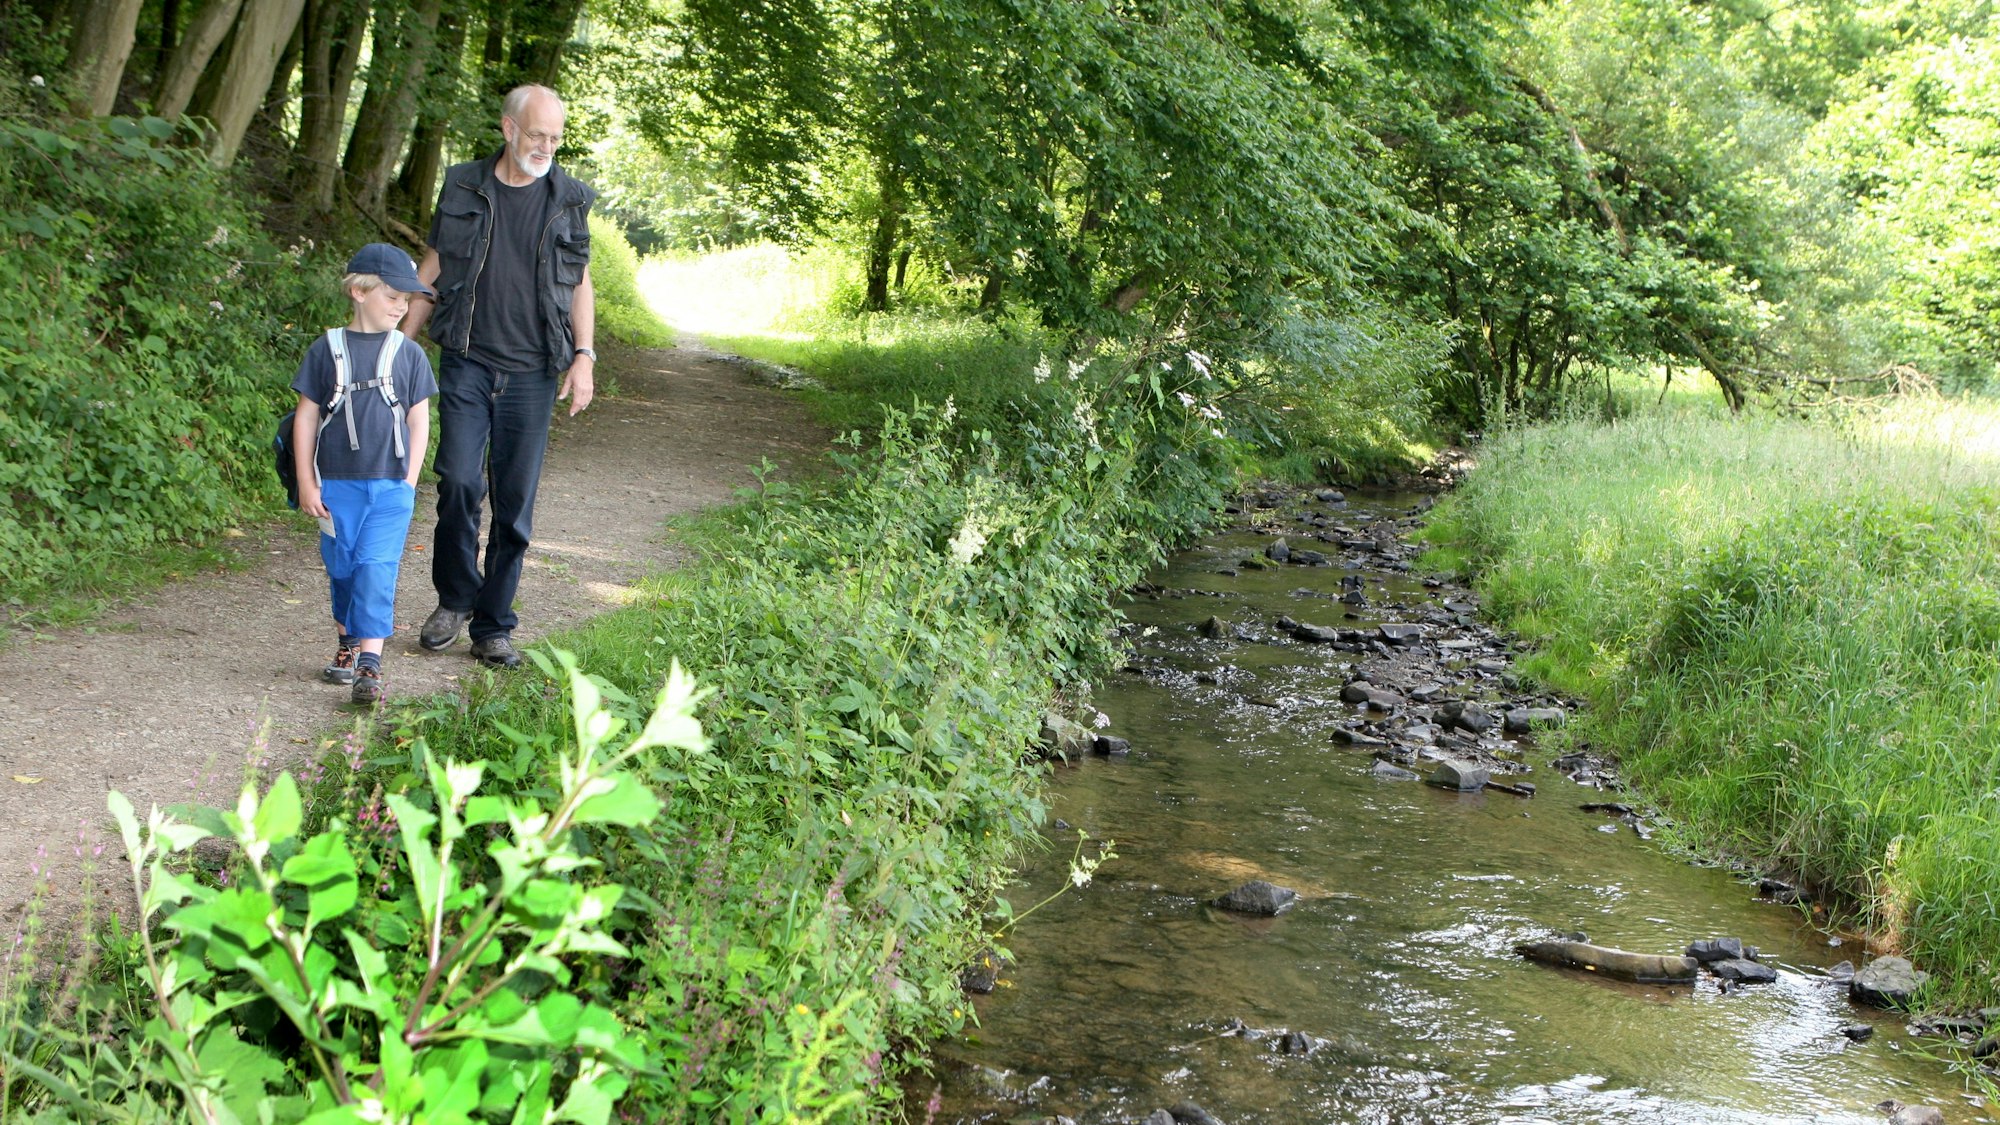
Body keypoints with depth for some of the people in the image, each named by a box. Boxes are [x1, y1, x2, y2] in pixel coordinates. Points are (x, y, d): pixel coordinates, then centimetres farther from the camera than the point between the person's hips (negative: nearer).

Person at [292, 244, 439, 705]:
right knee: (341, 568, 10)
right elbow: (306, 417, 4)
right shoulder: (326, 350, 2)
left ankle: (369, 663, -13)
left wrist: (409, 481, 2)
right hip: (336, 485, 1)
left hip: (390, 485, -1)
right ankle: (347, 641, 31)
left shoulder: (408, 355, 5)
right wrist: (307, 484, 1)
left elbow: (419, 420, 8)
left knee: (377, 568, -10)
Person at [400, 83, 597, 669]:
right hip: (466, 362, 0)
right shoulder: (463, 187, 5)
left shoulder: (567, 198, 6)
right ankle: (455, 597, 11)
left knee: (515, 501, 2)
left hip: (532, 373, 1)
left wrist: (584, 355, 0)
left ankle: (493, 626, 12)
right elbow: (433, 269, 12)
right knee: (459, 480, -12)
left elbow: (579, 282, 12)